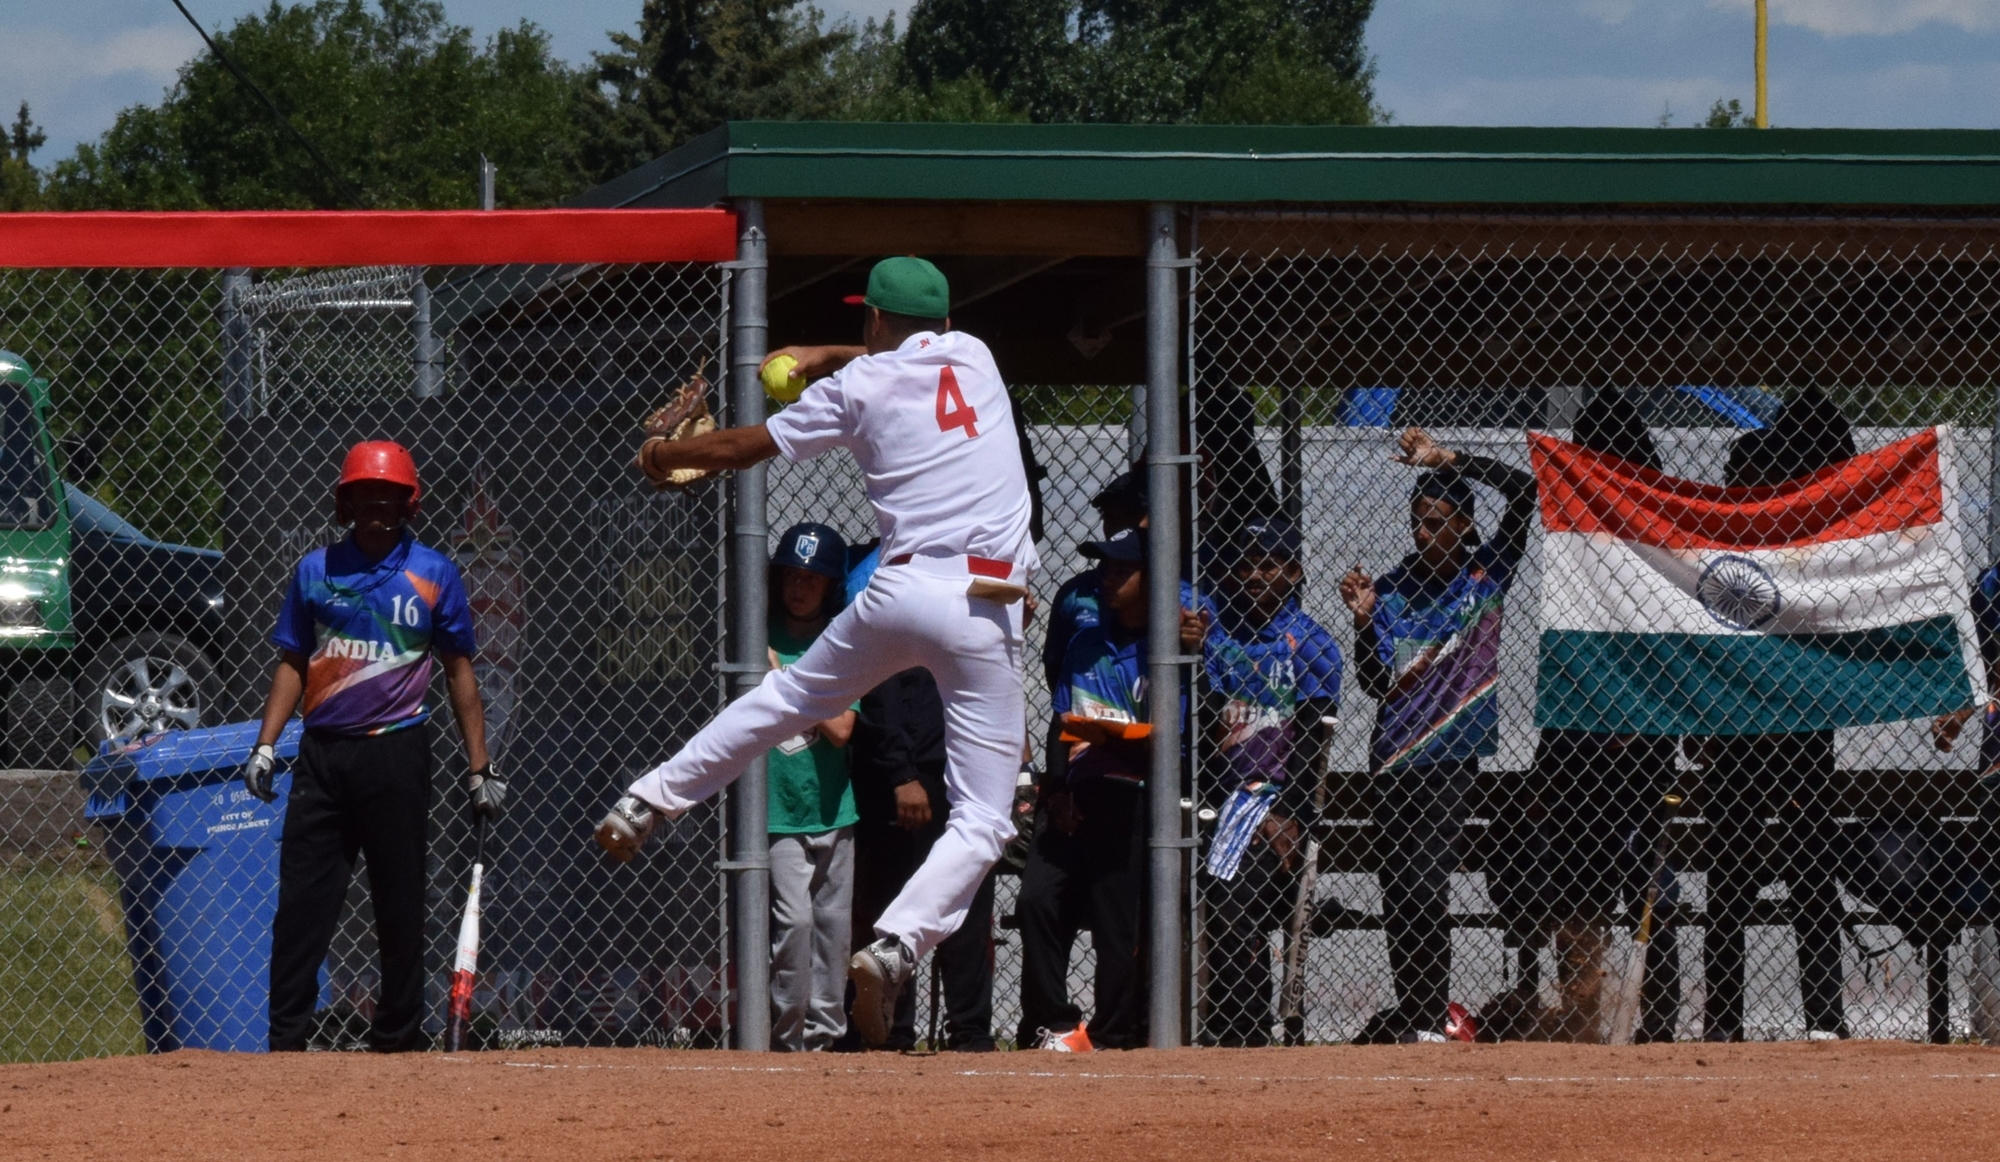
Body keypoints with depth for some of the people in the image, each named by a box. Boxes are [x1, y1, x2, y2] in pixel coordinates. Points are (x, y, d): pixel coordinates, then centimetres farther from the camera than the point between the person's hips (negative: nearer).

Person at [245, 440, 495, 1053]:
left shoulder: (434, 575, 4)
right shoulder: (316, 570, 8)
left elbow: (459, 669, 6)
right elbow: (292, 662, 11)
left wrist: (480, 769, 2)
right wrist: (264, 747, 0)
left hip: (396, 751, -1)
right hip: (323, 752, 1)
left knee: (400, 904, 3)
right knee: (301, 899, -4)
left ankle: (397, 1040, 11)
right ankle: (285, 1042, -3)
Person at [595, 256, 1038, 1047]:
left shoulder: (860, 385, 7)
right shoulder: (974, 355, 15)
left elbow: (751, 448, 15)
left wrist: (667, 454, 32)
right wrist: (824, 358, 43)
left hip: (899, 589, 1)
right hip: (985, 612, -1)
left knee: (789, 697, 30)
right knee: (981, 820, -2)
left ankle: (647, 802, 33)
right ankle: (895, 946, -22)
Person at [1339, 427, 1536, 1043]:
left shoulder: (1485, 574, 1)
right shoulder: (1391, 591, 8)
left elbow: (1523, 489, -8)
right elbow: (1377, 685, 3)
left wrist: (1447, 460, -9)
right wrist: (1365, 620, -12)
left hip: (1452, 750, -4)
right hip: (1395, 752, 4)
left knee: (1425, 883, -12)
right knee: (1396, 886, 5)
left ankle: (1430, 1019, -10)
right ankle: (1411, 1012, 15)